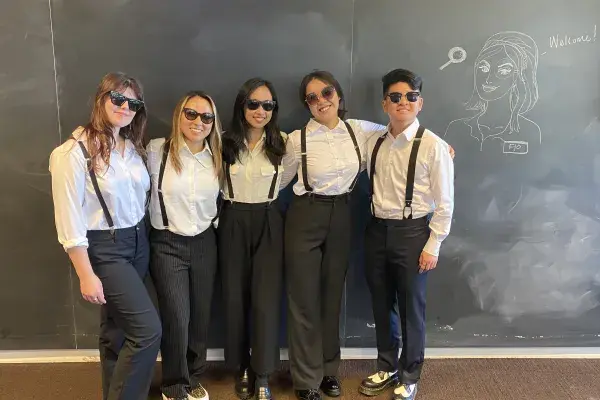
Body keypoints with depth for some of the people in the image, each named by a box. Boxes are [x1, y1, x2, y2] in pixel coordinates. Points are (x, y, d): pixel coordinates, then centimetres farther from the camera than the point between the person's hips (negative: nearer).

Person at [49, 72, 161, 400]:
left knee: (117, 329, 17)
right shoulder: (73, 152, -16)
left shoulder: (132, 147, 6)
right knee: (148, 329, -8)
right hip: (103, 249, -6)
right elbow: (69, 221, -16)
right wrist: (86, 275, -16)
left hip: (138, 242, 7)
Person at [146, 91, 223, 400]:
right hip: (167, 244, -4)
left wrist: (212, 221, 10)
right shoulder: (157, 150, -10)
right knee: (177, 318, -3)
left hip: (204, 243, 4)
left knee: (200, 316, 10)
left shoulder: (216, 158, 4)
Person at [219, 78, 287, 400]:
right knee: (235, 297, 8)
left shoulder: (282, 144, -3)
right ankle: (241, 368, 26)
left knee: (265, 300, -3)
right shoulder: (225, 143, -2)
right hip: (233, 223, 1)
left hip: (268, 223, -1)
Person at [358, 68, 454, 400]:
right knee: (381, 306, 16)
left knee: (411, 308, 9)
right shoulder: (373, 143, 3)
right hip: (377, 230, 5)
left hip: (412, 232, -5)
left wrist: (433, 245, -10)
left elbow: (444, 202, -9)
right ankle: (386, 368, 38)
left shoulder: (434, 146, -11)